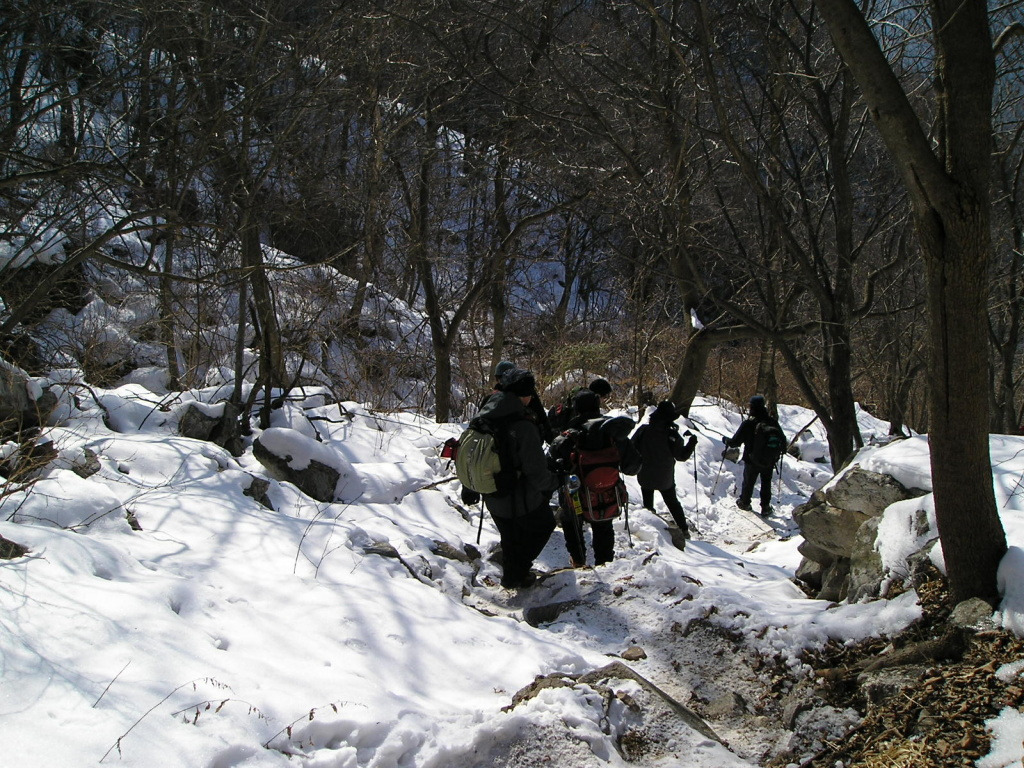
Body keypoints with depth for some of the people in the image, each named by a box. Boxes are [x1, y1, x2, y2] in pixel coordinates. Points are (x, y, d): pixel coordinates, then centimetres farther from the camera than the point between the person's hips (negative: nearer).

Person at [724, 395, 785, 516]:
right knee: (766, 483, 19)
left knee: (748, 482, 19)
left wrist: (727, 441, 7)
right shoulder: (773, 422, -10)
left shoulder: (747, 424, -20)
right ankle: (765, 508, 23)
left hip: (752, 461, -2)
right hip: (769, 461, 2)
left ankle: (744, 502, 37)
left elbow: (735, 441, -14)